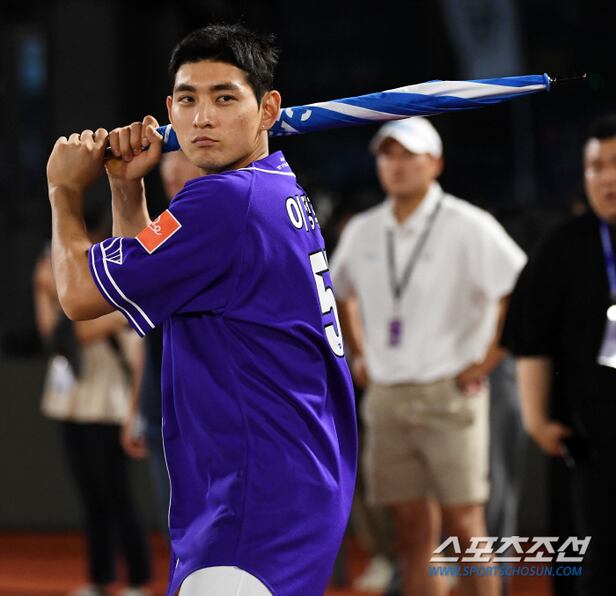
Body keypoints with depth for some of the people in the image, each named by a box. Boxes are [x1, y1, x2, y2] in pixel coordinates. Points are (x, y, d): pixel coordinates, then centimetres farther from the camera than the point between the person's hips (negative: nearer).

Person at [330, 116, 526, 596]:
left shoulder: (468, 227, -8)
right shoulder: (363, 231, 10)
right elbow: (336, 294, 29)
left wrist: (486, 363, -12)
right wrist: (357, 355, 19)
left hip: (449, 395, -5)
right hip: (386, 397, 5)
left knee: (463, 526, -6)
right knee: (413, 530, 6)